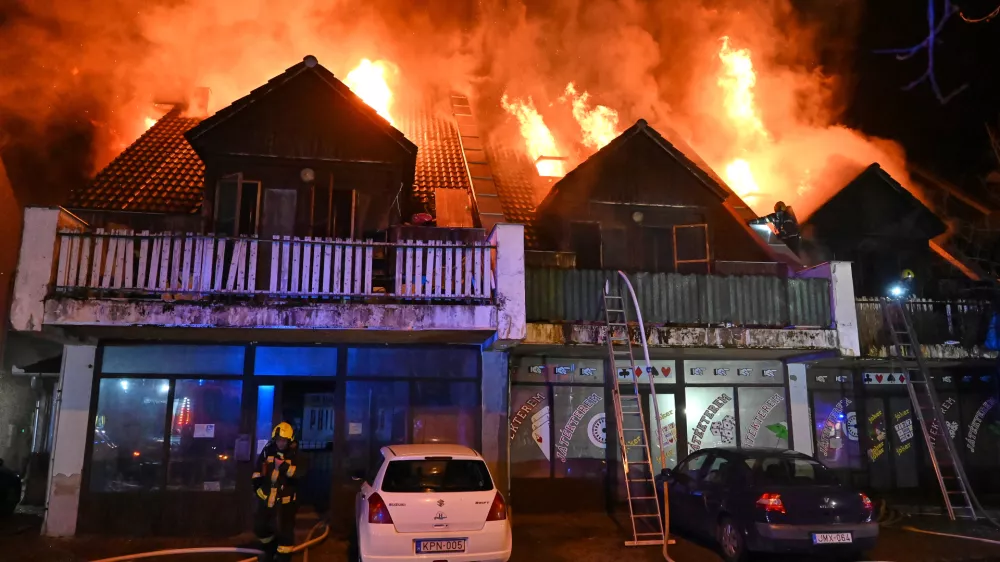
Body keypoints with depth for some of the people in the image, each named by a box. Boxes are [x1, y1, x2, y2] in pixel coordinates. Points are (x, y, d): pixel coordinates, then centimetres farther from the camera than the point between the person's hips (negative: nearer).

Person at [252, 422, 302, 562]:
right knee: (260, 527, 19)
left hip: (284, 500, -4)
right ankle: (270, 549, 44)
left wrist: (285, 467, -33)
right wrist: (257, 486, 8)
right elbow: (258, 470, 11)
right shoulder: (267, 451, -2)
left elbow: (299, 474, -24)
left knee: (284, 530, -5)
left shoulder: (294, 455, -12)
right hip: (266, 497, 4)